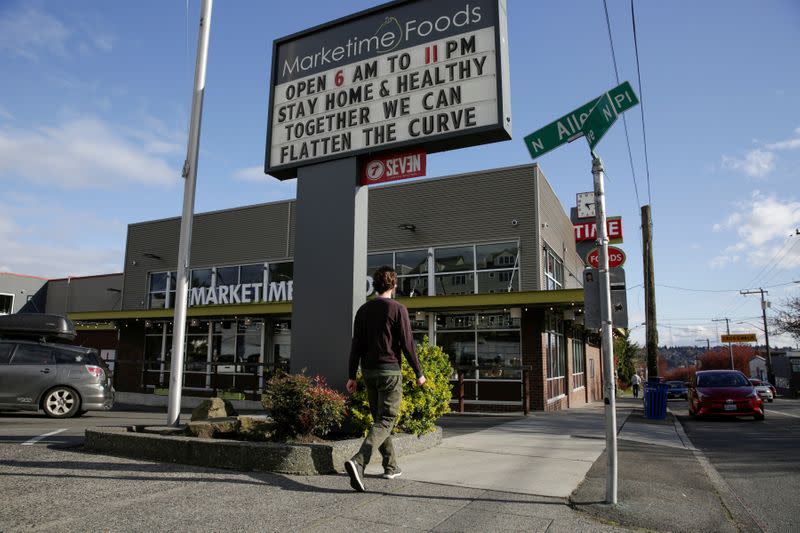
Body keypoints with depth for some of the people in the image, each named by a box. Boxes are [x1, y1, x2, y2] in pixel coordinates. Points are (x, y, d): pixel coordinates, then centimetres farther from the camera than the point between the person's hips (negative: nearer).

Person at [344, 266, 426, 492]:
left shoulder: (363, 310, 7)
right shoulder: (398, 309, -8)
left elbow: (356, 345, 5)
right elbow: (407, 344, -9)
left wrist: (351, 376, 8)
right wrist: (418, 373, 0)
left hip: (368, 371, 6)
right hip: (389, 371, -6)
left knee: (379, 418, 17)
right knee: (386, 420, -5)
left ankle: (391, 465, 24)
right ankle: (358, 461, -23)